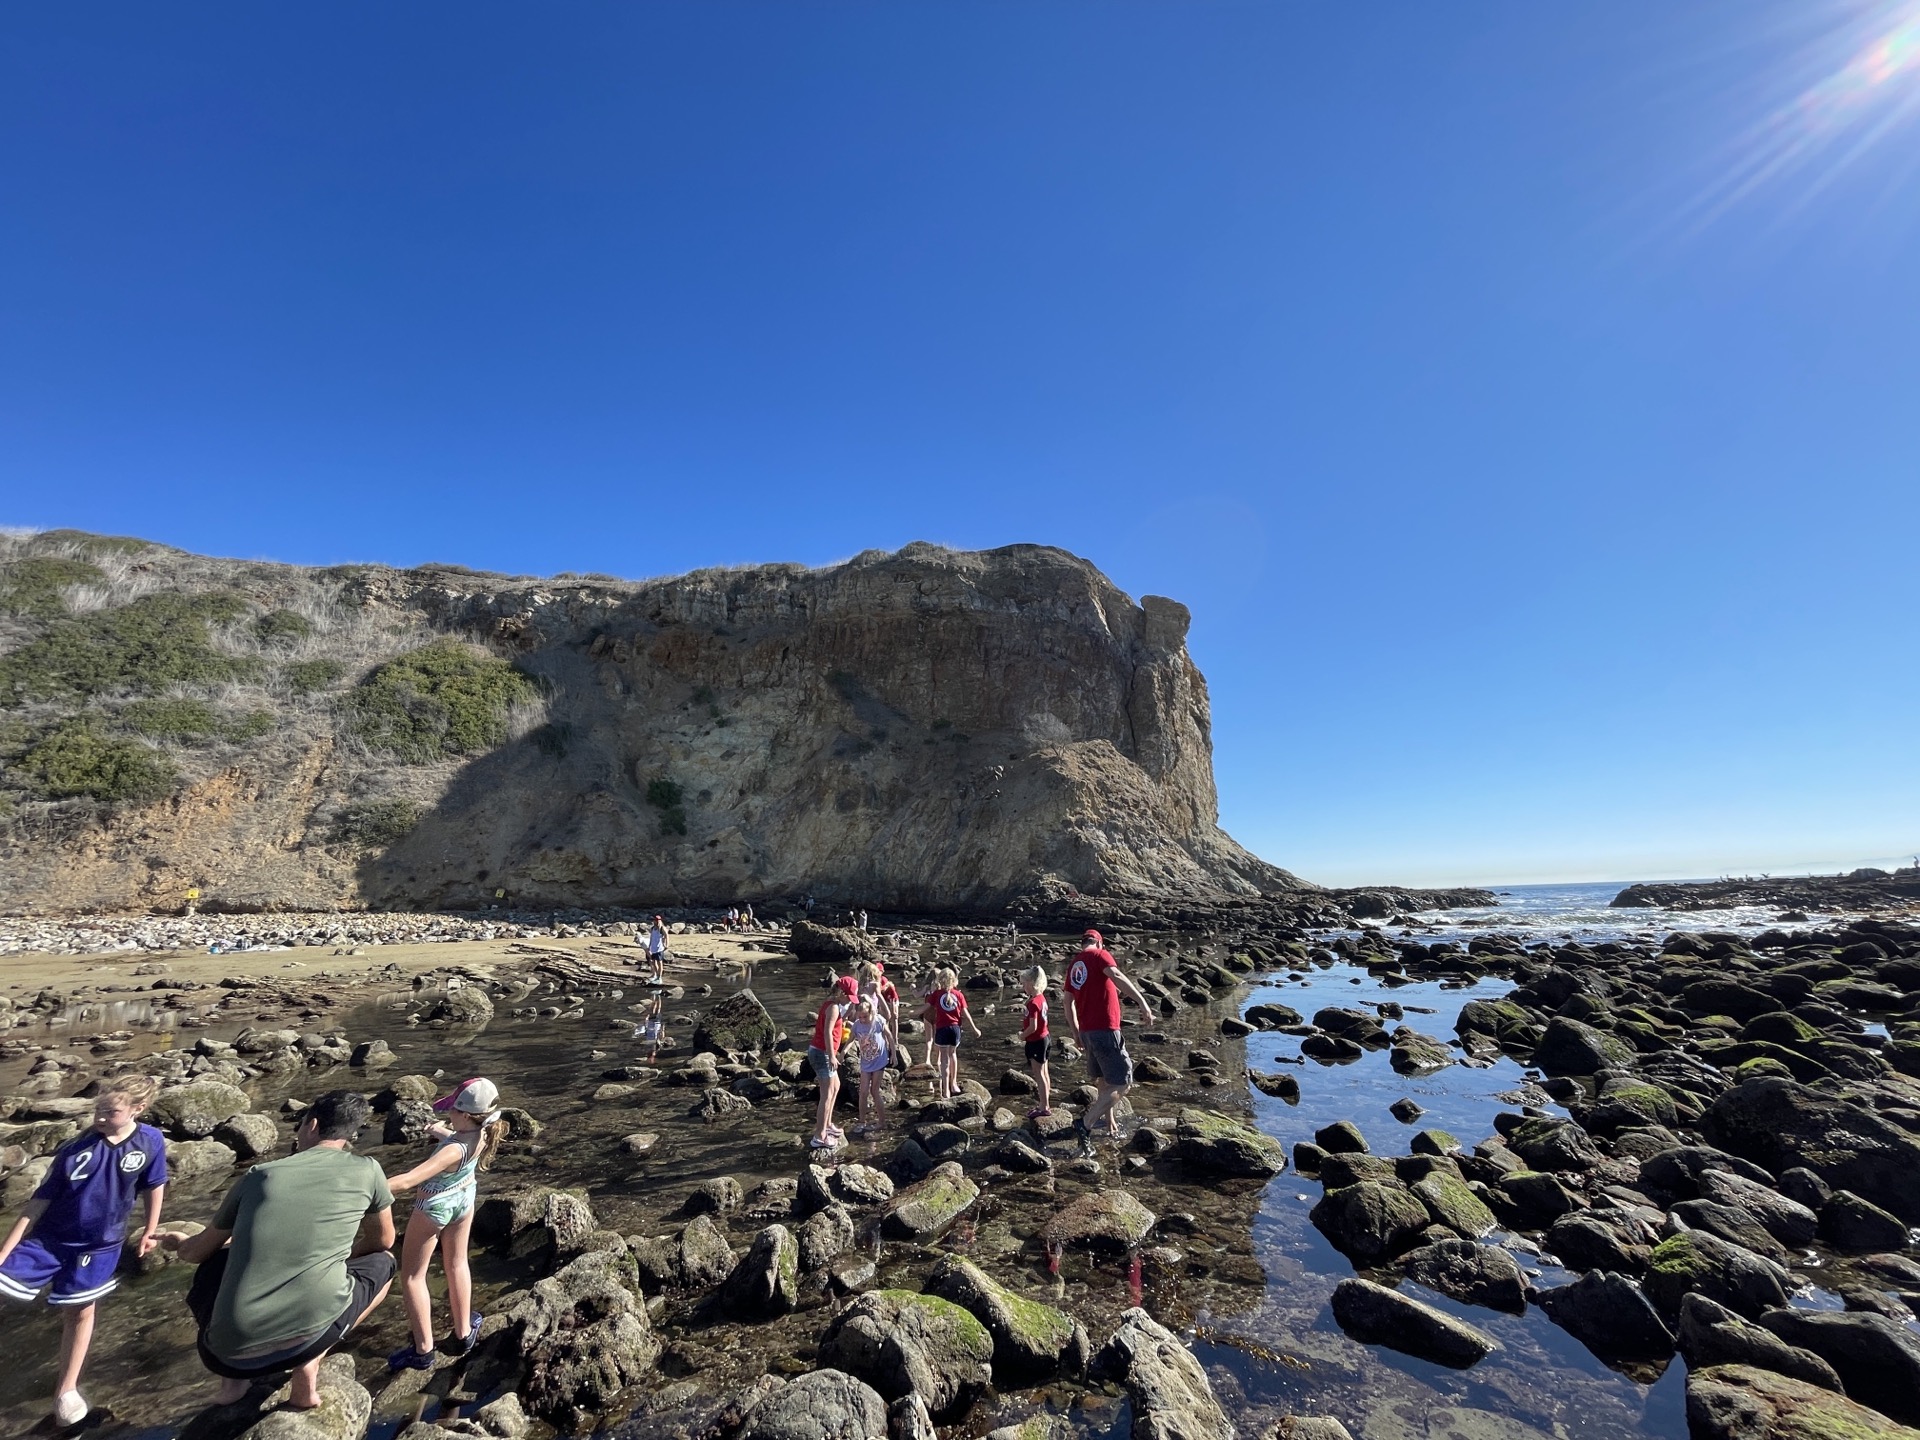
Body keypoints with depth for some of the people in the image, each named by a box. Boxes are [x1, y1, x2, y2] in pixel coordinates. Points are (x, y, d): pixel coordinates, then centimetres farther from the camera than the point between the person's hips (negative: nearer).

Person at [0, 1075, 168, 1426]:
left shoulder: (151, 1142, -18)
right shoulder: (75, 1149, -19)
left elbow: (154, 1187, -3)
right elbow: (38, 1202, -10)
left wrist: (149, 1232, 6)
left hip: (98, 1246, 0)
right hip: (47, 1238, 0)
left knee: (79, 1312, 15)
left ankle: (66, 1389, 36)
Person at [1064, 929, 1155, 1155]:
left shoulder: (1073, 964, 15)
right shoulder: (1100, 955, -5)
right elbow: (1116, 976, -25)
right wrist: (1142, 1002, -31)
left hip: (1087, 1030, 8)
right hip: (1105, 1029, -8)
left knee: (1104, 1080, 23)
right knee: (1122, 1083, -3)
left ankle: (1110, 1123, 34)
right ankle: (1086, 1123, -11)